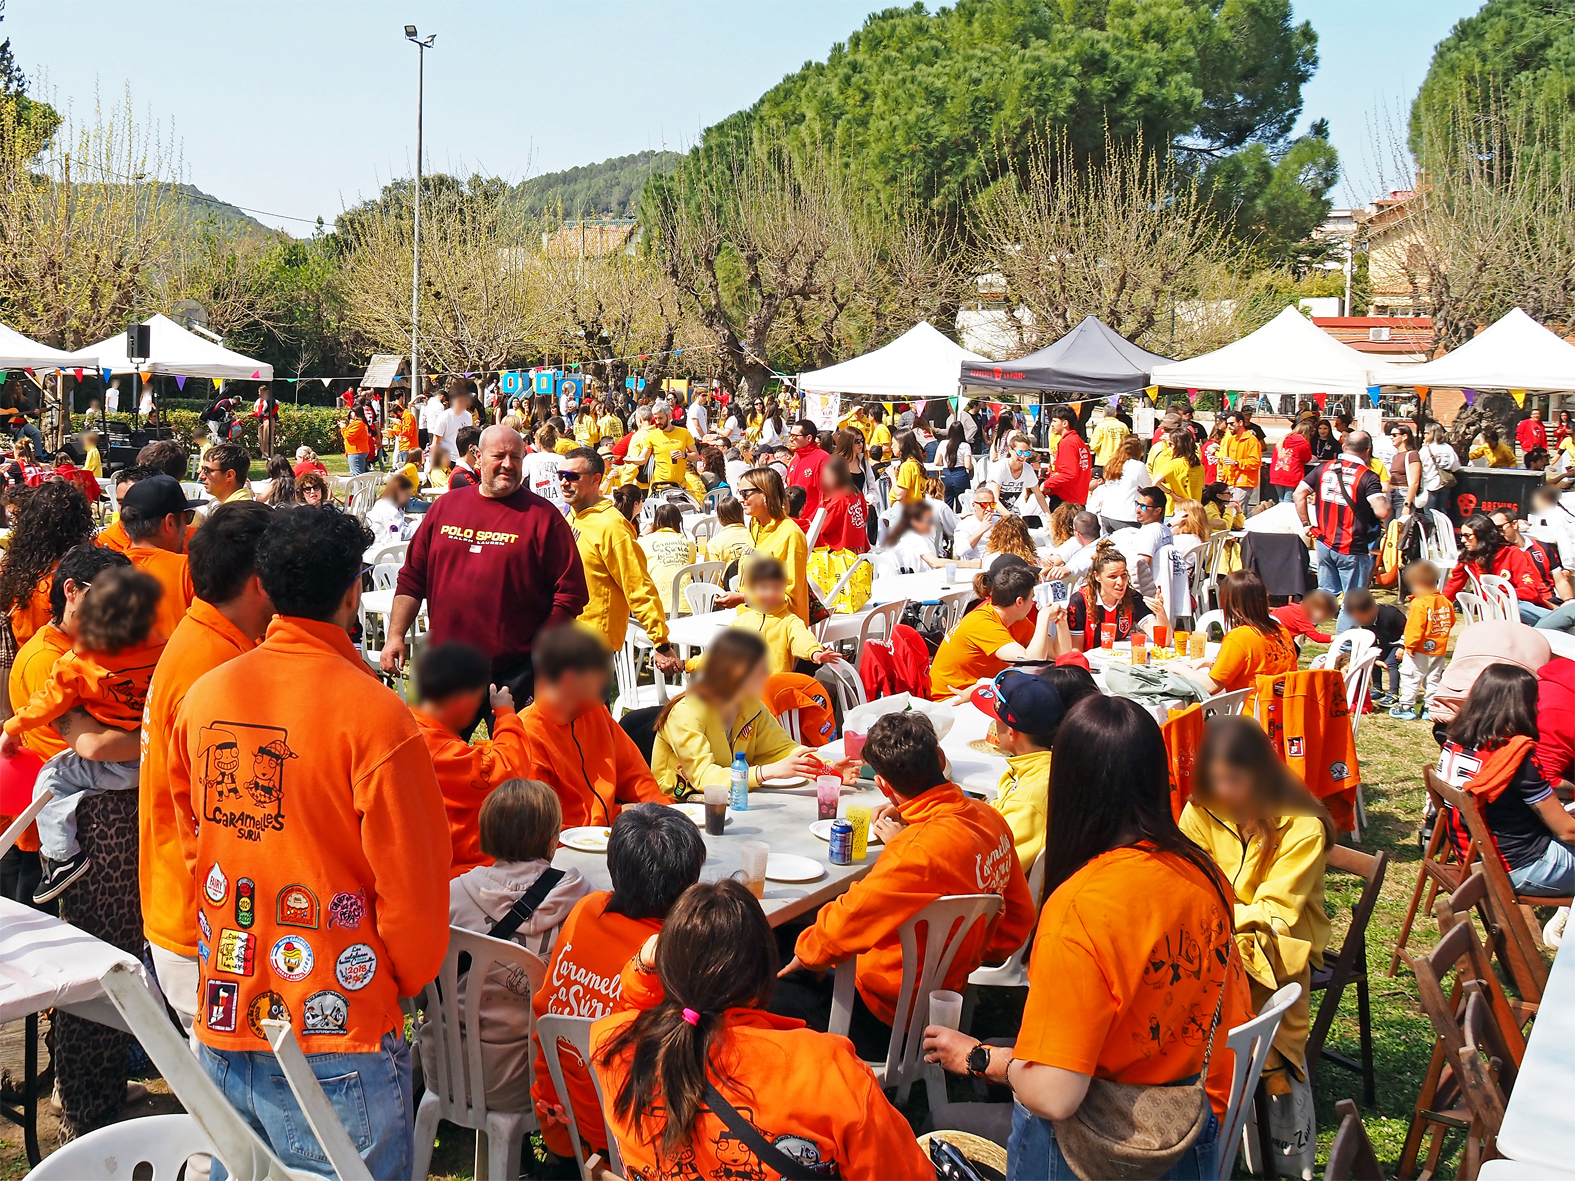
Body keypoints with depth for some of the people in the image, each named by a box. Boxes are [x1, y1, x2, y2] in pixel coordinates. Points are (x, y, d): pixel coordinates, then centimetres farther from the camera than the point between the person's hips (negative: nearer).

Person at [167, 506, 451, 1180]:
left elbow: (192, 845, 13)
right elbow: (413, 883, -14)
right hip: (336, 1034, -5)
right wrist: (406, 980, 5)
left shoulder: (205, 696, 1)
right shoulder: (374, 713, -17)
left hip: (222, 1026, 6)